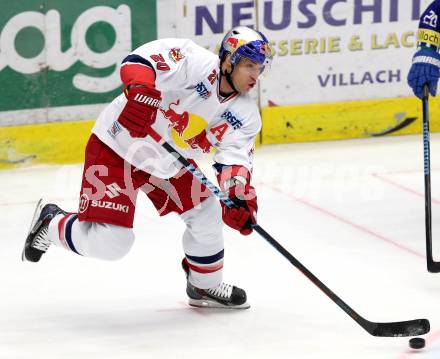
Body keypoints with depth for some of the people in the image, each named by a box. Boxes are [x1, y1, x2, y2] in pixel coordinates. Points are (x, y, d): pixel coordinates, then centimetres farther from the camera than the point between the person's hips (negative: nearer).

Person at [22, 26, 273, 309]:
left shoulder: (245, 114, -4)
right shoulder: (197, 62, -25)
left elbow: (236, 156, -12)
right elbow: (141, 59, -35)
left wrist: (239, 191, -32)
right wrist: (141, 90, -55)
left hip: (168, 164, 8)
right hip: (116, 148, -8)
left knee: (206, 214, 5)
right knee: (108, 242, -13)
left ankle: (206, 286, 30)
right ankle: (51, 223, 16)